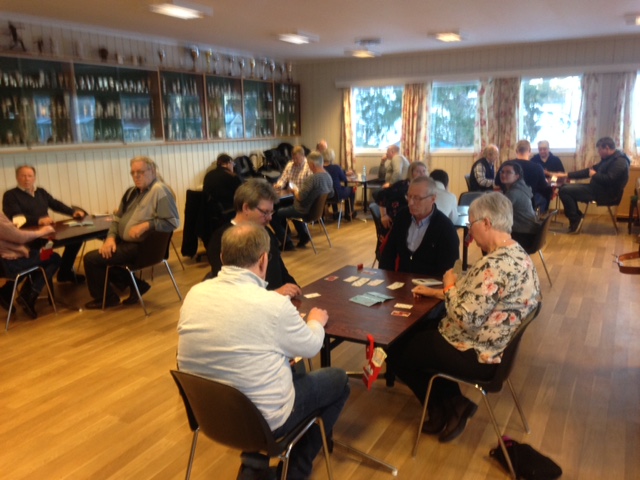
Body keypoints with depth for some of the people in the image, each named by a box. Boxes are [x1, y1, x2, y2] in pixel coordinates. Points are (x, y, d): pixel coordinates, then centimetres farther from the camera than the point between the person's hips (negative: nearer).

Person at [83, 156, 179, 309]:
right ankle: (135, 285, 13)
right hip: (124, 242, 10)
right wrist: (111, 237, -3)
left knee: (91, 259, -9)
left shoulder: (160, 191, -14)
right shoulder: (132, 192, 14)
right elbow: (117, 218, 14)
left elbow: (173, 221, -21)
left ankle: (106, 297, 15)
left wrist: (146, 225, -27)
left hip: (141, 247, -10)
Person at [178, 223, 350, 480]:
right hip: (261, 418, -6)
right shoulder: (274, 305, -24)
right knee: (338, 379, 16)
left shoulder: (194, 293, -9)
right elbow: (310, 347, -5)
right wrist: (316, 322, 17)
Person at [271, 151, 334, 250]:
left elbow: (299, 197, -28)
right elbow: (331, 194, 13)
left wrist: (295, 190, -5)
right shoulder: (328, 177, -2)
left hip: (305, 211, -9)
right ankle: (303, 235, 28)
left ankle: (287, 243, 6)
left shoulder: (311, 179, -28)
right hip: (316, 209, 9)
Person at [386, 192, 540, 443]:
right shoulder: (516, 255, 3)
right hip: (495, 347, 10)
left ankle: (443, 410, 19)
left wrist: (449, 285, -15)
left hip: (476, 356, -10)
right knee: (417, 331, 25)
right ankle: (452, 406, 20)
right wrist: (438, 292, 10)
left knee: (395, 352, 7)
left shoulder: (495, 265, -30)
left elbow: (465, 319, -31)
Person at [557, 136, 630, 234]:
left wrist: (594, 175, -7)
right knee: (565, 188, 9)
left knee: (564, 191, -18)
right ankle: (576, 218, 5)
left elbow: (609, 179, -27)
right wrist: (567, 175, 11)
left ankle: (575, 221, -8)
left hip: (607, 194, -10)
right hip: (599, 189, 10)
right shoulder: (607, 159, 17)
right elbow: (590, 170, 18)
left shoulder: (619, 161, -14)